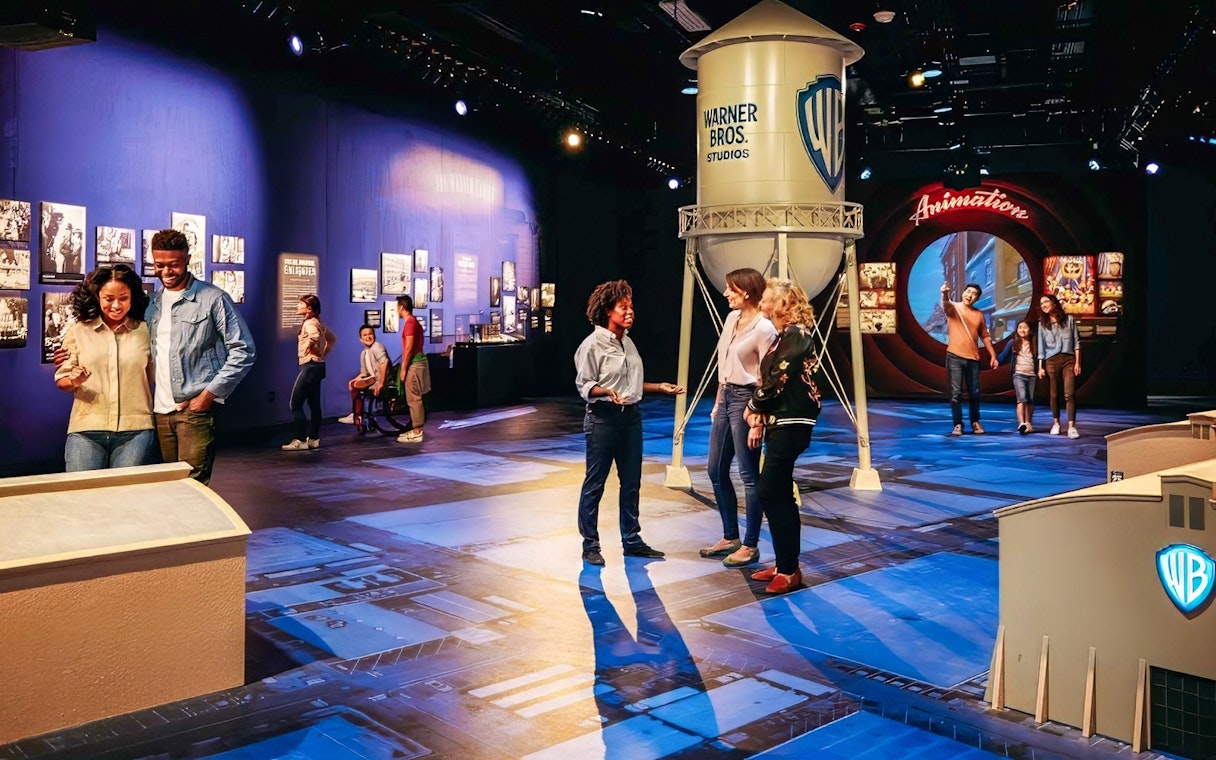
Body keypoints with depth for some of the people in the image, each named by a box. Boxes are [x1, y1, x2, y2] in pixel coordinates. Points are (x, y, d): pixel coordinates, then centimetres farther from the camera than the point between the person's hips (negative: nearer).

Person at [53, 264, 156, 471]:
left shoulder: (144, 331, 6)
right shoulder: (78, 331, 7)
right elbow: (61, 381, 10)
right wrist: (74, 381, -11)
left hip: (135, 431, 0)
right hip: (86, 431, 0)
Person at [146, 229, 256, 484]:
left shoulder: (212, 298, -5)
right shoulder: (153, 303, 14)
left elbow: (244, 350, -8)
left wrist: (209, 394, -11)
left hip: (195, 408, -6)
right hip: (160, 410, 6)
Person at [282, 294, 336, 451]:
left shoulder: (310, 323, -14)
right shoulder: (318, 323, 14)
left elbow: (314, 337, -37)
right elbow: (332, 339, 27)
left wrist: (309, 348, -19)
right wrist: (323, 353, 17)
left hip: (310, 366, -10)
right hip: (317, 366, 10)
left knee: (295, 404, -7)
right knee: (314, 404, 11)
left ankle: (299, 440, -8)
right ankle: (313, 438, 15)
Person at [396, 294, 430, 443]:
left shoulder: (410, 322, -14)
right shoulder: (414, 321, 16)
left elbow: (409, 347, -19)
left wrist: (403, 368, -16)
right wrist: (405, 365, 22)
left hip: (414, 365, -10)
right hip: (417, 362, 10)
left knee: (413, 399, -7)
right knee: (415, 398, 13)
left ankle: (416, 433, -4)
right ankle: (416, 429, 18)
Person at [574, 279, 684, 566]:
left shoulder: (628, 342, 13)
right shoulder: (592, 344, -10)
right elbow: (584, 385, -11)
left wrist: (660, 387, 14)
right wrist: (607, 392, -28)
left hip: (631, 416, 8)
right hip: (603, 418, -8)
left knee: (631, 482, 12)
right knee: (595, 482, 0)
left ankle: (631, 540, 23)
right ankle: (590, 545, 10)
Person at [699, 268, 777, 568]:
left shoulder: (764, 328, -15)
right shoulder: (732, 318, 9)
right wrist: (717, 402, 17)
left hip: (745, 399, -9)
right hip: (725, 397, 9)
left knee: (749, 476, 0)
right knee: (716, 471, 14)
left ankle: (750, 546, 11)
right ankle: (730, 537, 27)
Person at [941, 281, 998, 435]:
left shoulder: (979, 314, 10)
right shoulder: (954, 307, -2)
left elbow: (985, 336, 18)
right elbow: (945, 305, -27)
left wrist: (993, 355, 13)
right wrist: (945, 294, -50)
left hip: (973, 358, 4)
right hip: (954, 357, -3)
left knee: (974, 393, 9)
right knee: (956, 393, -2)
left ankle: (975, 422, 24)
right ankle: (957, 424, 5)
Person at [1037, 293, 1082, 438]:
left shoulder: (1069, 319, 6)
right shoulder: (1042, 324, 9)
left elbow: (1076, 342, 6)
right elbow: (1041, 347, 9)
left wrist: (1077, 362, -1)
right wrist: (1040, 367, 3)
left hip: (1069, 359, -1)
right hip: (1051, 361, 2)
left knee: (1069, 394, -10)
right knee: (1054, 394, 3)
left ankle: (1071, 427, -15)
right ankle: (1056, 423, 15)